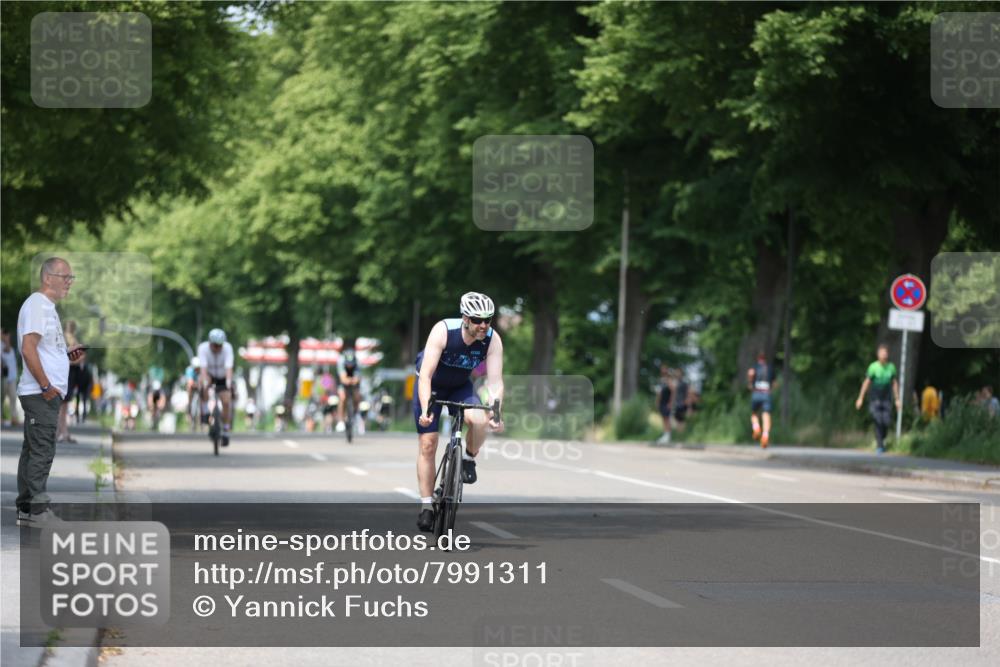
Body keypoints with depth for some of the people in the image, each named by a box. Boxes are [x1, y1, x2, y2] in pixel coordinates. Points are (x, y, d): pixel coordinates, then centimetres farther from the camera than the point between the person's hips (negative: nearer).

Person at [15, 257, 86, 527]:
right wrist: (46, 386, -21)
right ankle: (36, 509, -9)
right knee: (42, 451, -10)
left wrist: (67, 354, 9)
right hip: (41, 393, -10)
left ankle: (26, 509, 15)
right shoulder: (37, 305, -13)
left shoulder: (47, 306, 19)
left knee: (33, 450, 11)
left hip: (46, 393, 10)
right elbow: (28, 350, -21)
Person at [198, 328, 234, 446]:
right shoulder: (203, 348, -28)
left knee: (226, 402, -16)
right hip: (210, 374, 0)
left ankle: (225, 432, -1)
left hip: (222, 377, 0)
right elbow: (203, 367, -38)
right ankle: (205, 413, -21)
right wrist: (205, 383, -53)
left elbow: (229, 368, -38)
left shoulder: (227, 348, -28)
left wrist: (228, 384, -52)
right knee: (203, 383, -35)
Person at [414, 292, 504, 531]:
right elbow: (425, 375, -37)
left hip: (461, 387, 2)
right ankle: (426, 506, 4)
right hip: (432, 386, -2)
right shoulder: (443, 331, -33)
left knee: (479, 420, -29)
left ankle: (469, 459, 0)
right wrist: (425, 409, -49)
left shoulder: (492, 340, -25)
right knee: (428, 444, -7)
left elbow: (495, 381, -26)